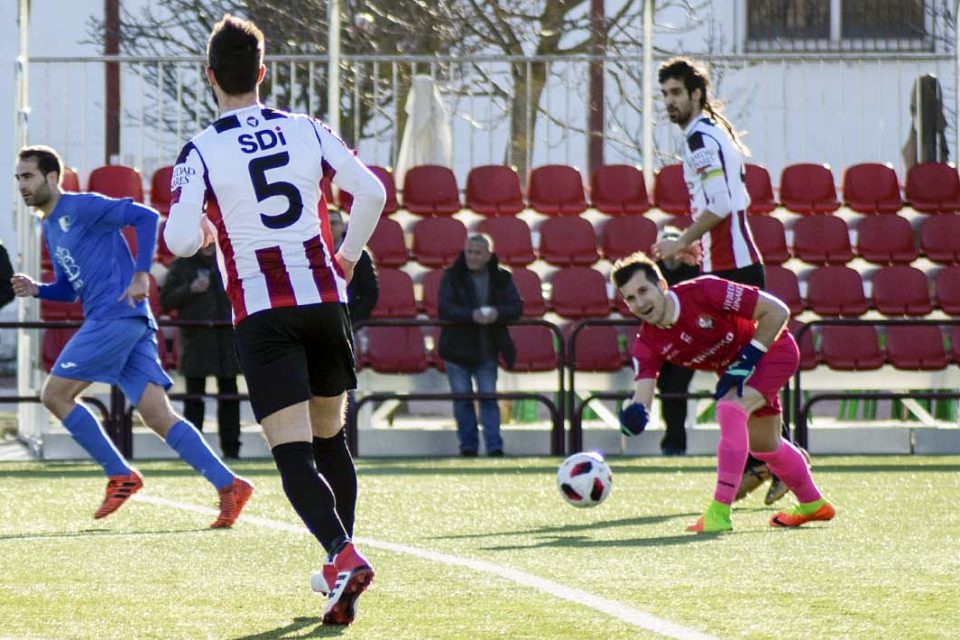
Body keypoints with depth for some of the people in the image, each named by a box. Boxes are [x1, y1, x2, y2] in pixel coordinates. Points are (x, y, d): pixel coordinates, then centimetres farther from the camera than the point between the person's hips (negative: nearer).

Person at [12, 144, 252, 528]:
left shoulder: (80, 208, -4)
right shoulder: (50, 228, 24)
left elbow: (145, 217, -13)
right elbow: (69, 289, 30)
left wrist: (140, 274, -19)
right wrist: (36, 290, 11)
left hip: (117, 315, -9)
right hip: (110, 321, 9)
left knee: (55, 395, -5)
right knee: (158, 416, -1)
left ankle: (120, 475, -2)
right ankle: (228, 486, -9)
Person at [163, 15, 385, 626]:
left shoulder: (201, 152, -5)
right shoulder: (309, 130, 4)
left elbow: (180, 240, -12)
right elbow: (372, 192, -1)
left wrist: (206, 230, 12)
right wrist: (347, 259, 14)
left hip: (263, 314, -4)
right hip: (325, 301, 4)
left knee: (293, 454, -9)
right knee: (331, 439, 20)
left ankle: (343, 555, -30)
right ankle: (342, 564, 26)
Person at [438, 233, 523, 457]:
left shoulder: (502, 278, 4)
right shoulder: (452, 276, -2)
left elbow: (517, 307, -2)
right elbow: (444, 308, -12)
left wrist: (498, 313, -23)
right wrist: (472, 315, -27)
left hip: (487, 351, 1)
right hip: (457, 348, -1)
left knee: (488, 397, -2)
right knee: (462, 399, 3)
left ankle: (494, 446, -1)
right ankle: (468, 445, 10)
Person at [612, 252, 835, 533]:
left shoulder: (703, 292, -32)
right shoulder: (647, 344, -16)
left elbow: (777, 312, -28)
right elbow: (642, 399, -23)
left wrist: (746, 362, -28)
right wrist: (634, 414, -47)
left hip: (773, 349, -7)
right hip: (734, 369, 7)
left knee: (730, 408, -29)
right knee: (762, 444, 18)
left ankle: (720, 513, -28)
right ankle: (813, 504, 44)